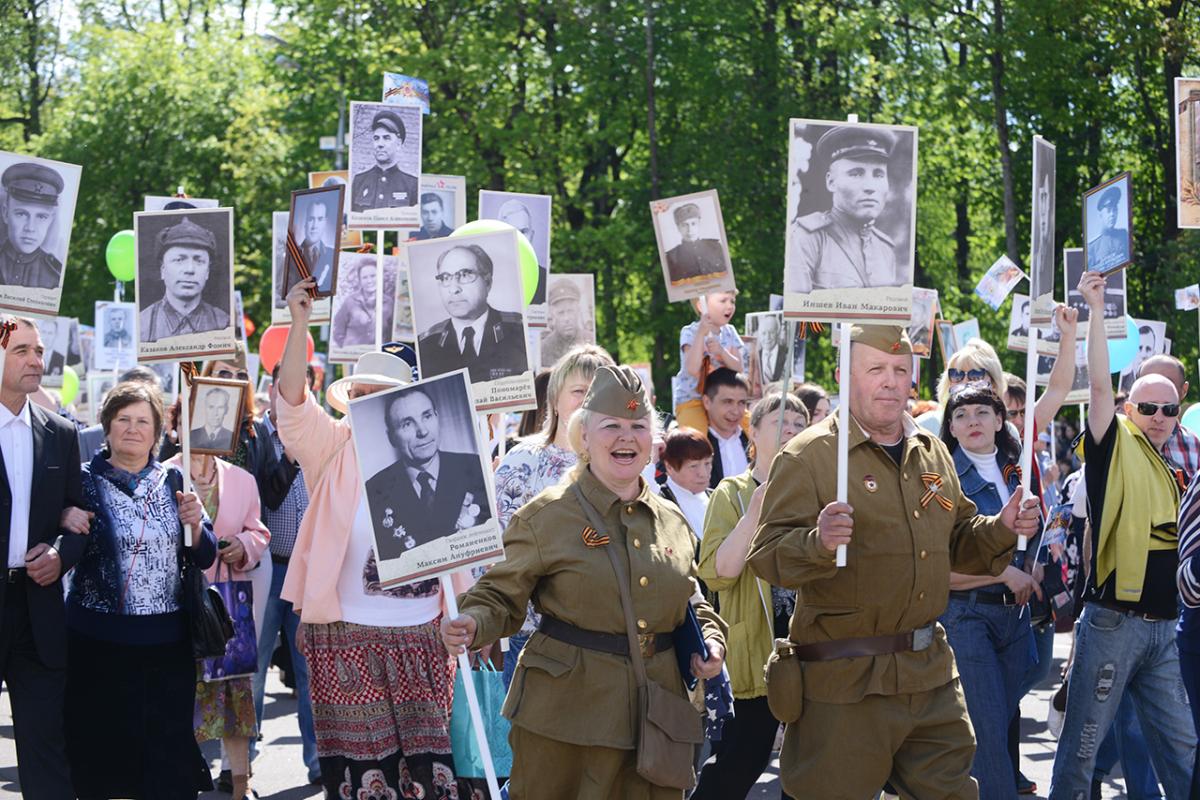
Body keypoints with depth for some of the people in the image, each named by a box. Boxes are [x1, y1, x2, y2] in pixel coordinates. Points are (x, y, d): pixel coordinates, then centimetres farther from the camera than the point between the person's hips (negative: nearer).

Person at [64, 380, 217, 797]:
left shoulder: (173, 481, 9)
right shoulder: (85, 481, 1)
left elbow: (205, 558, 8)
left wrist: (195, 524, -10)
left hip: (166, 641, 2)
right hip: (98, 640, -2)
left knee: (169, 763, 2)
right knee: (100, 762, 2)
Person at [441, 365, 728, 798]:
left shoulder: (672, 521, 12)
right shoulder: (545, 516, -4)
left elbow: (691, 602, 23)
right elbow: (502, 598, -3)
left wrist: (711, 640, 4)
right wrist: (472, 625, -24)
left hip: (656, 710, 5)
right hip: (568, 710, -4)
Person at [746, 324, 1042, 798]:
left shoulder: (932, 453, 13)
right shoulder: (808, 456, -7)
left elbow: (957, 545, 24)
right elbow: (767, 557, -14)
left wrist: (1002, 529, 4)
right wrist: (818, 542, -33)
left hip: (931, 675, 6)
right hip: (843, 684, -6)